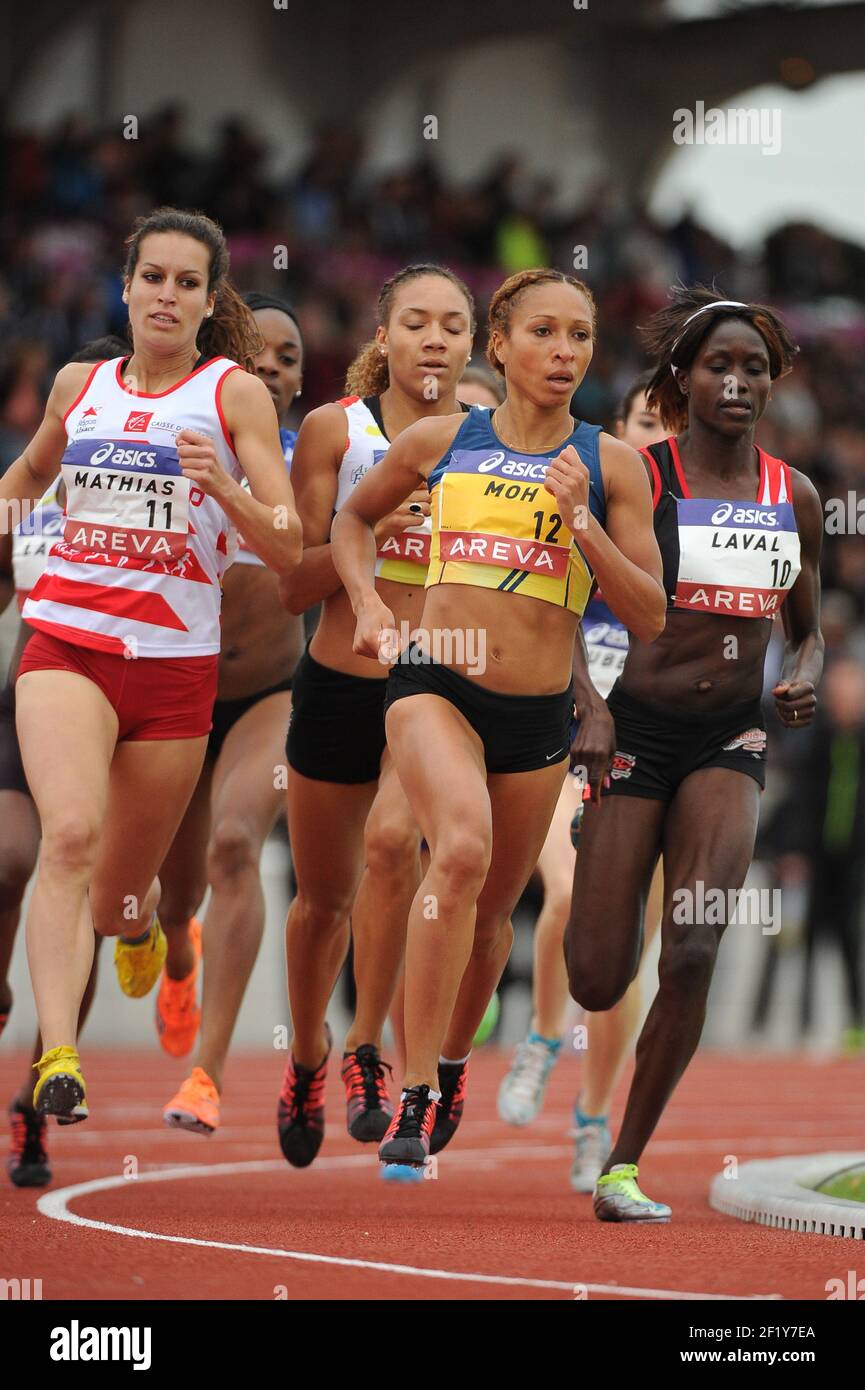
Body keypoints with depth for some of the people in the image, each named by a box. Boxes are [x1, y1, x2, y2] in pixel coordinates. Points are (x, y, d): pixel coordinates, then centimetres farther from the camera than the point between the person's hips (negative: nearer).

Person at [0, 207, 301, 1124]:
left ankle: (138, 921, 49)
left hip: (176, 661, 0)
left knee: (117, 901, 10)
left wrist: (223, 488, -20)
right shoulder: (79, 386, 10)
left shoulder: (234, 393, 2)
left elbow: (287, 548, -4)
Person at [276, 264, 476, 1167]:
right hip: (339, 682, 1)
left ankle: (366, 1050, -13)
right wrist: (370, 531, -19)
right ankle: (307, 1054, 40)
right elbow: (295, 588, -3)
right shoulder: (334, 431, -3)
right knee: (324, 896, 13)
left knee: (392, 839, -28)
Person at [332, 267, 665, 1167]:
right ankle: (414, 1097, -28)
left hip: (539, 715, 2)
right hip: (435, 686, -2)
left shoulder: (610, 465, 1)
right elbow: (354, 519, 22)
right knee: (462, 850, -30)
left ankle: (450, 1066, 46)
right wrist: (368, 602, 4)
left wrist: (581, 523, -13)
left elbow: (648, 618, -2)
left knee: (491, 912, 15)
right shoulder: (440, 441, 3)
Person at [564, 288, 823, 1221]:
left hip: (732, 740, 3)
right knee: (597, 985, -4)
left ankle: (624, 1167, -3)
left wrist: (804, 680, -3)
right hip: (637, 730, -3)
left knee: (693, 954, -15)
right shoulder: (634, 477, -6)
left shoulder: (794, 498, 6)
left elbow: (807, 629, 19)